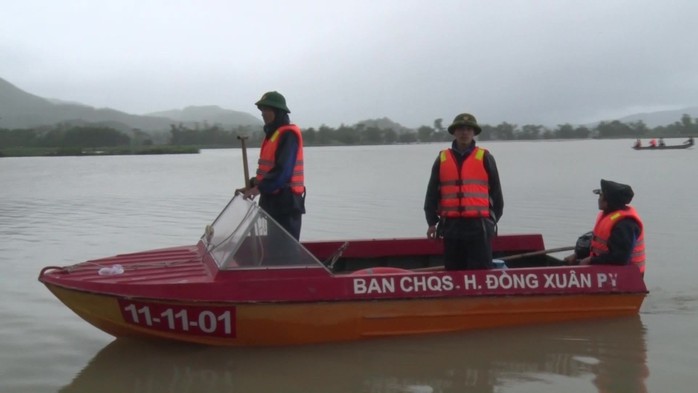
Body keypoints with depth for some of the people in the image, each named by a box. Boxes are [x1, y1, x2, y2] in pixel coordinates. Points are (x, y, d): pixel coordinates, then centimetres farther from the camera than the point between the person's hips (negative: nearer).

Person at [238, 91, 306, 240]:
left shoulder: (288, 134, -14)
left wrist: (259, 188, -22)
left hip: (286, 201, -10)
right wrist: (252, 185, 10)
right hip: (272, 199, 10)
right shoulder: (272, 134, 17)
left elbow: (283, 171, -23)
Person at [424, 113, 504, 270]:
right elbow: (432, 193, 10)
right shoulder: (442, 159, 9)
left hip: (479, 227, -2)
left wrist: (492, 219, 5)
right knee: (453, 271, 9)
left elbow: (496, 191, 8)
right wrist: (432, 222, 6)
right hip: (451, 227, 2)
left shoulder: (485, 158, 5)